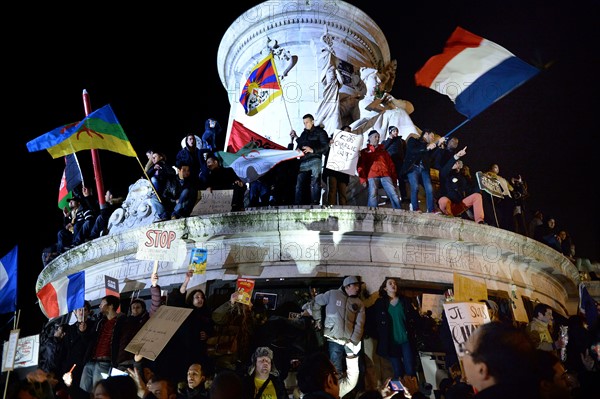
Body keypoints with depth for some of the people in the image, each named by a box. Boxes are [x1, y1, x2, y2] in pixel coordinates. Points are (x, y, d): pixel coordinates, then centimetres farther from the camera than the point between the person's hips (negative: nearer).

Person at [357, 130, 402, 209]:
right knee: (373, 197, -18)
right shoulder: (364, 152, 20)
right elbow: (360, 165, 8)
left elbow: (391, 164, 23)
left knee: (394, 195, -12)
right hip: (372, 176, -2)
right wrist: (363, 179, -7)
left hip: (386, 175, 3)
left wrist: (394, 178, 11)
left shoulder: (383, 151, 29)